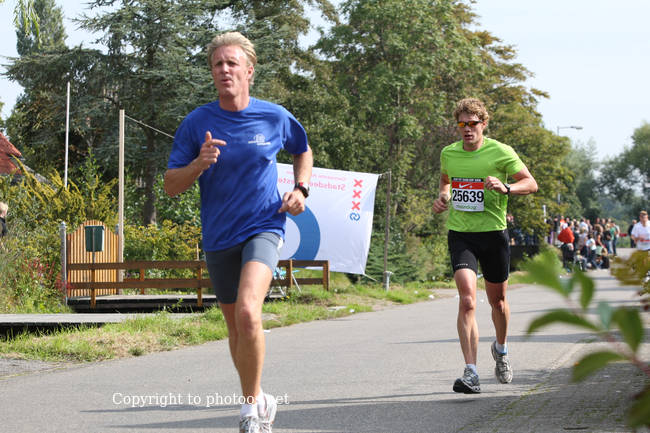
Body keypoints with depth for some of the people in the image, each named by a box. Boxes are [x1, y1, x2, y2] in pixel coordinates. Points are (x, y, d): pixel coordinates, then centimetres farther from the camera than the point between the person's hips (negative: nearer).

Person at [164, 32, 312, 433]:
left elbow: (303, 151, 19)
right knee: (236, 328, 14)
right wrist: (199, 164, -21)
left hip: (264, 227, -3)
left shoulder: (276, 117, -2)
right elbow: (171, 185, -2)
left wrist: (301, 189, 3)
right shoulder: (197, 123, -4)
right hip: (219, 237, 3)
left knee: (248, 313, -25)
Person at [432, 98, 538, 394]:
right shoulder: (448, 154, 4)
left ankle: (501, 349, 45)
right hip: (459, 235, 1)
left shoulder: (500, 152, -6)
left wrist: (506, 188, -22)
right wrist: (443, 197, 5)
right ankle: (471, 373, -22)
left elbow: (531, 184, -3)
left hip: (493, 233, -1)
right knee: (467, 299, -18)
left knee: (497, 301, 14)